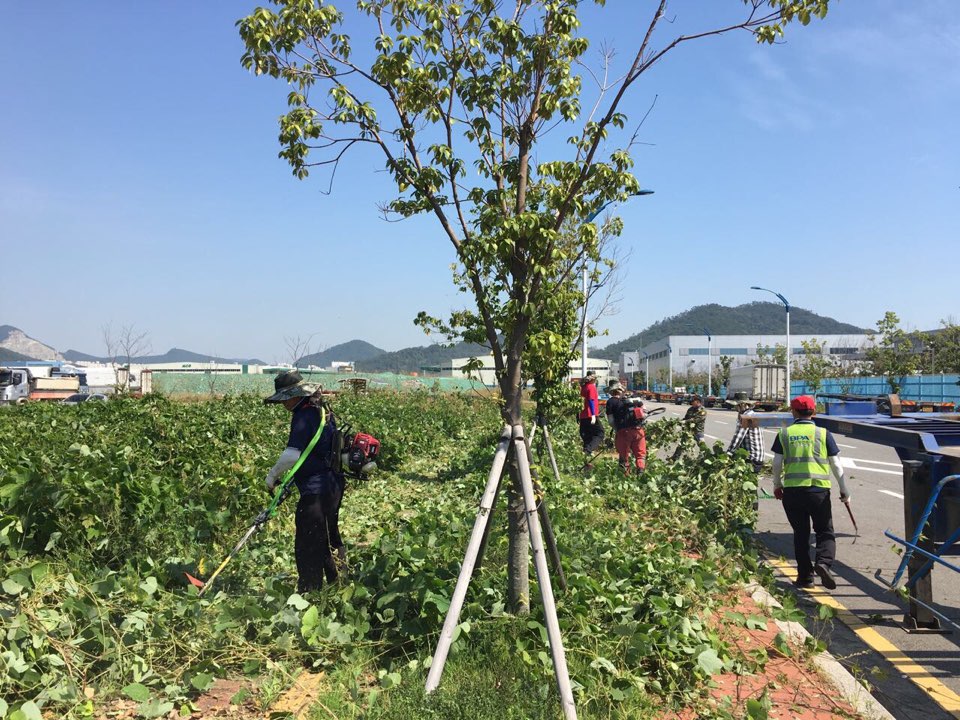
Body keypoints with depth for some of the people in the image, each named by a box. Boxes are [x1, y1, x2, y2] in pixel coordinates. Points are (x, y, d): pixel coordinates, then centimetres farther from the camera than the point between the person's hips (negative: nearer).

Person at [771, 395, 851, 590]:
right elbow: (836, 464, 3)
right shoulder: (823, 433, 2)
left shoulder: (784, 434, 4)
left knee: (801, 533, 12)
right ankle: (824, 562, -16)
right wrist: (844, 490, 10)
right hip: (819, 489, -1)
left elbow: (777, 463, 3)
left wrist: (777, 485, 18)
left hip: (792, 490, 1)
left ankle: (805, 576, 15)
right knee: (825, 531, 10)